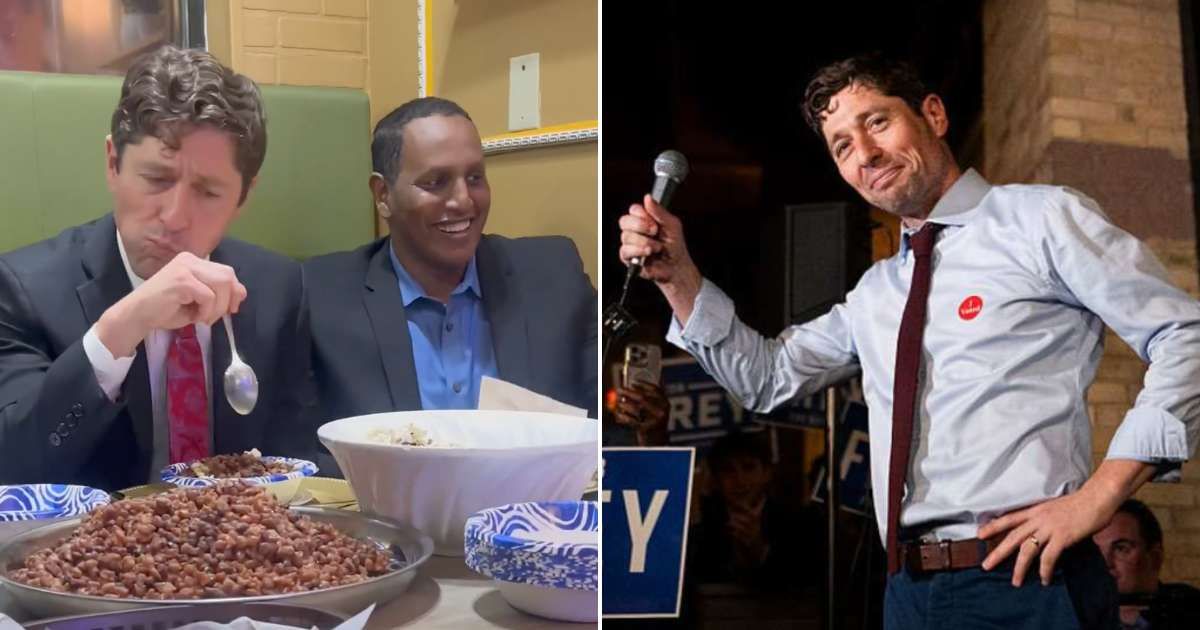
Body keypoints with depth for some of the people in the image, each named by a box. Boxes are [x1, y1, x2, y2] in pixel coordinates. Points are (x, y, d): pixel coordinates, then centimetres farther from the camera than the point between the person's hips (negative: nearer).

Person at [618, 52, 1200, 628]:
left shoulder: (1041, 218, 0)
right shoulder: (874, 293, 18)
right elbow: (768, 377, 19)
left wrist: (1100, 493, -14)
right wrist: (676, 274, 8)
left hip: (1027, 583, -5)